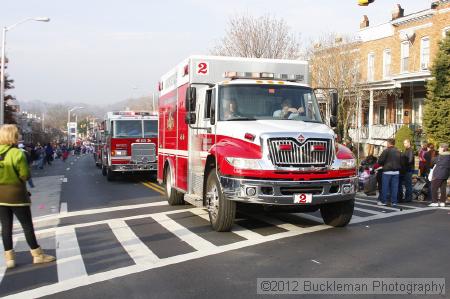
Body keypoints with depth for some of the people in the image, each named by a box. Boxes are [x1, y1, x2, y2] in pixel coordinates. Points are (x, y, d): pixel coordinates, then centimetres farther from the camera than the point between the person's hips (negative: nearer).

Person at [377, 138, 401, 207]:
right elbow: (400, 161, 16)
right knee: (394, 187, 5)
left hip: (387, 171, -5)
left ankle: (383, 201, 7)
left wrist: (383, 165, 9)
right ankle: (394, 202, 7)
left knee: (385, 187, 2)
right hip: (396, 171, 6)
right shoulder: (398, 152, 11)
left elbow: (380, 161, -10)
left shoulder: (386, 151, -9)